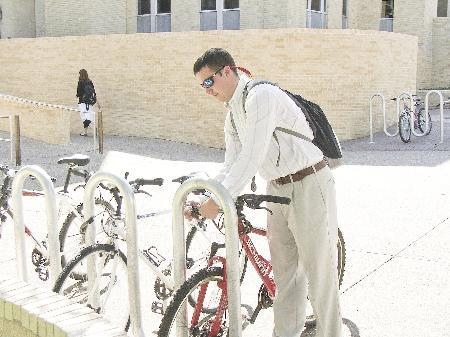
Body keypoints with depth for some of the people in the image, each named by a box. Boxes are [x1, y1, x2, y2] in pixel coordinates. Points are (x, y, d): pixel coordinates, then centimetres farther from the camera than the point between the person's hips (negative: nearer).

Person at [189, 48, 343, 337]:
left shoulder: (261, 96, -18)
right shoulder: (233, 112, 11)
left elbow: (252, 158, -26)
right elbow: (232, 164, 10)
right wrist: (202, 201, -2)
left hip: (309, 187, -9)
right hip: (278, 190, 9)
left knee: (319, 271, 0)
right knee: (284, 271, 15)